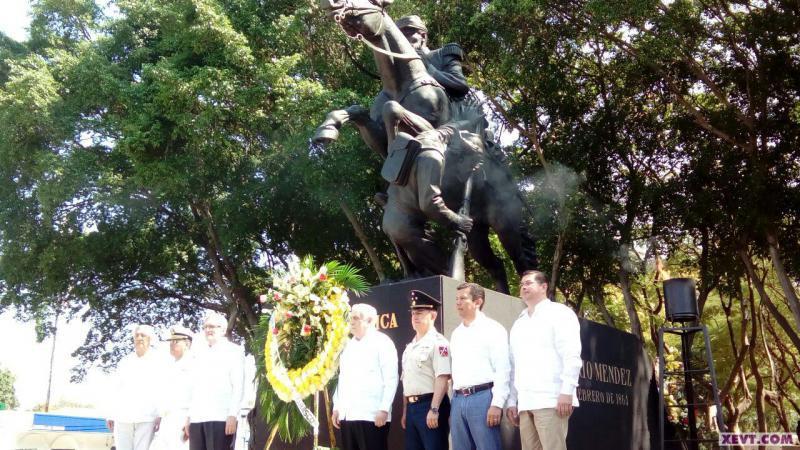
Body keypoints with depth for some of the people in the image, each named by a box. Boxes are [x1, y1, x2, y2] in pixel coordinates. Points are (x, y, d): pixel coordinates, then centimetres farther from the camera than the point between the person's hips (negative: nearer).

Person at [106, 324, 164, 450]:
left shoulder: (158, 362, 6)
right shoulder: (125, 362, 17)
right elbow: (116, 390, 17)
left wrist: (161, 415, -13)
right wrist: (111, 415, 10)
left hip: (146, 419, -3)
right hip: (122, 418, 4)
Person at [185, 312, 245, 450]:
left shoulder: (234, 351, 4)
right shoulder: (199, 352, 21)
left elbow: (238, 386, -4)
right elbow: (193, 387, 19)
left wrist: (232, 415, -13)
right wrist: (189, 415, 12)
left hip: (221, 417, -5)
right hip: (196, 418, 5)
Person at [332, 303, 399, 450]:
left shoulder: (382, 342, -3)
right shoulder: (349, 345, 19)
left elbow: (391, 379, -9)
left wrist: (384, 409, -15)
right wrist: (337, 407, 15)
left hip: (372, 415, -7)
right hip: (347, 415, 7)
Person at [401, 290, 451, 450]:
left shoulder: (437, 342, -9)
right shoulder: (410, 347, 17)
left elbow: (442, 378, -18)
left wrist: (434, 409, -23)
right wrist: (405, 412, 19)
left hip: (430, 405, -8)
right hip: (412, 407, 8)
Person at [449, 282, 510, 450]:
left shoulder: (492, 329, -2)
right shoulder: (456, 333, 18)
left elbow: (502, 369, -9)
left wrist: (497, 404, -16)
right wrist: (454, 401, 11)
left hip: (483, 397, -6)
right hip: (458, 400, 6)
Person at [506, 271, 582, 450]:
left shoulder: (559, 313, 4)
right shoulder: (518, 324, 22)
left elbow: (571, 355, -6)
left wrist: (567, 391, -16)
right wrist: (512, 400, 13)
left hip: (551, 399, -6)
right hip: (525, 402, 6)